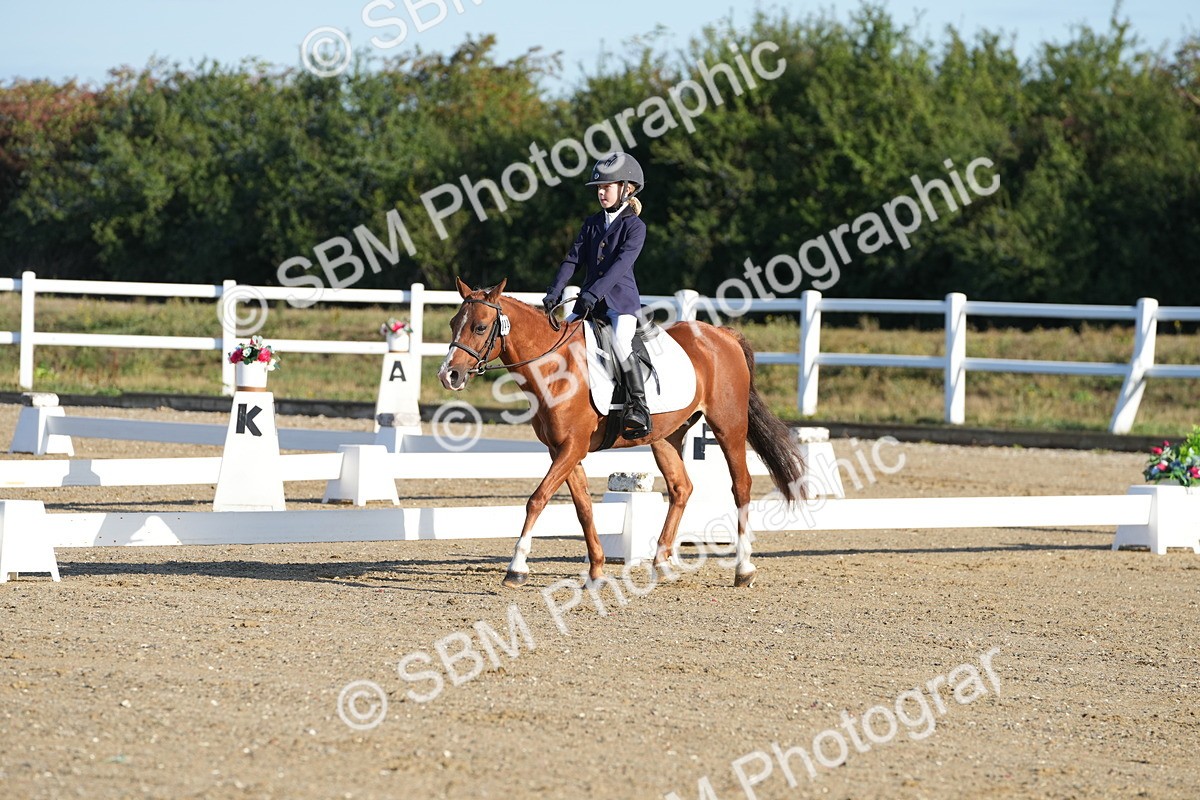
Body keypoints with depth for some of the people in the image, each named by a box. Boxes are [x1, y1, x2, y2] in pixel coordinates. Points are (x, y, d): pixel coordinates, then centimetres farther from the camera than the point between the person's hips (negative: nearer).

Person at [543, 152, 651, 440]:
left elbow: (621, 264, -18)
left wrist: (593, 293, -28)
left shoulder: (634, 226, -6)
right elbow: (573, 258, 9)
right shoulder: (593, 223, 14)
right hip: (590, 301, 7)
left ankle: (638, 408, -27)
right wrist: (555, 292, -5)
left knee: (621, 343, -30)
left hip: (621, 300, -7)